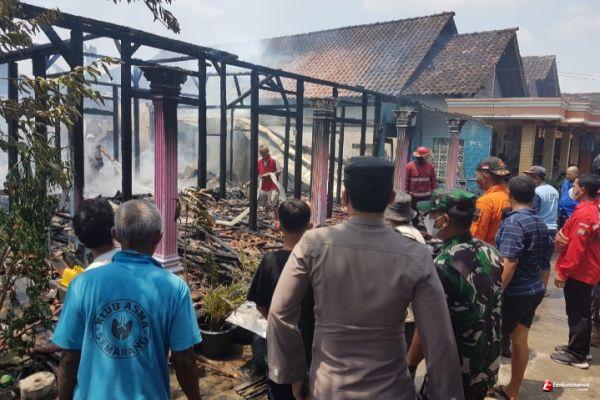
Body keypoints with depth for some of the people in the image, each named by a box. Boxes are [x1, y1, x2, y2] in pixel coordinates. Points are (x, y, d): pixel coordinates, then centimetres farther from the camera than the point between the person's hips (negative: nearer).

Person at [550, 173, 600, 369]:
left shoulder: (583, 214, -22)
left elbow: (576, 247, -23)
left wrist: (563, 272, -18)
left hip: (578, 272, -9)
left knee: (577, 314, 0)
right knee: (582, 313, 18)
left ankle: (576, 355, 10)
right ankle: (578, 348, 31)